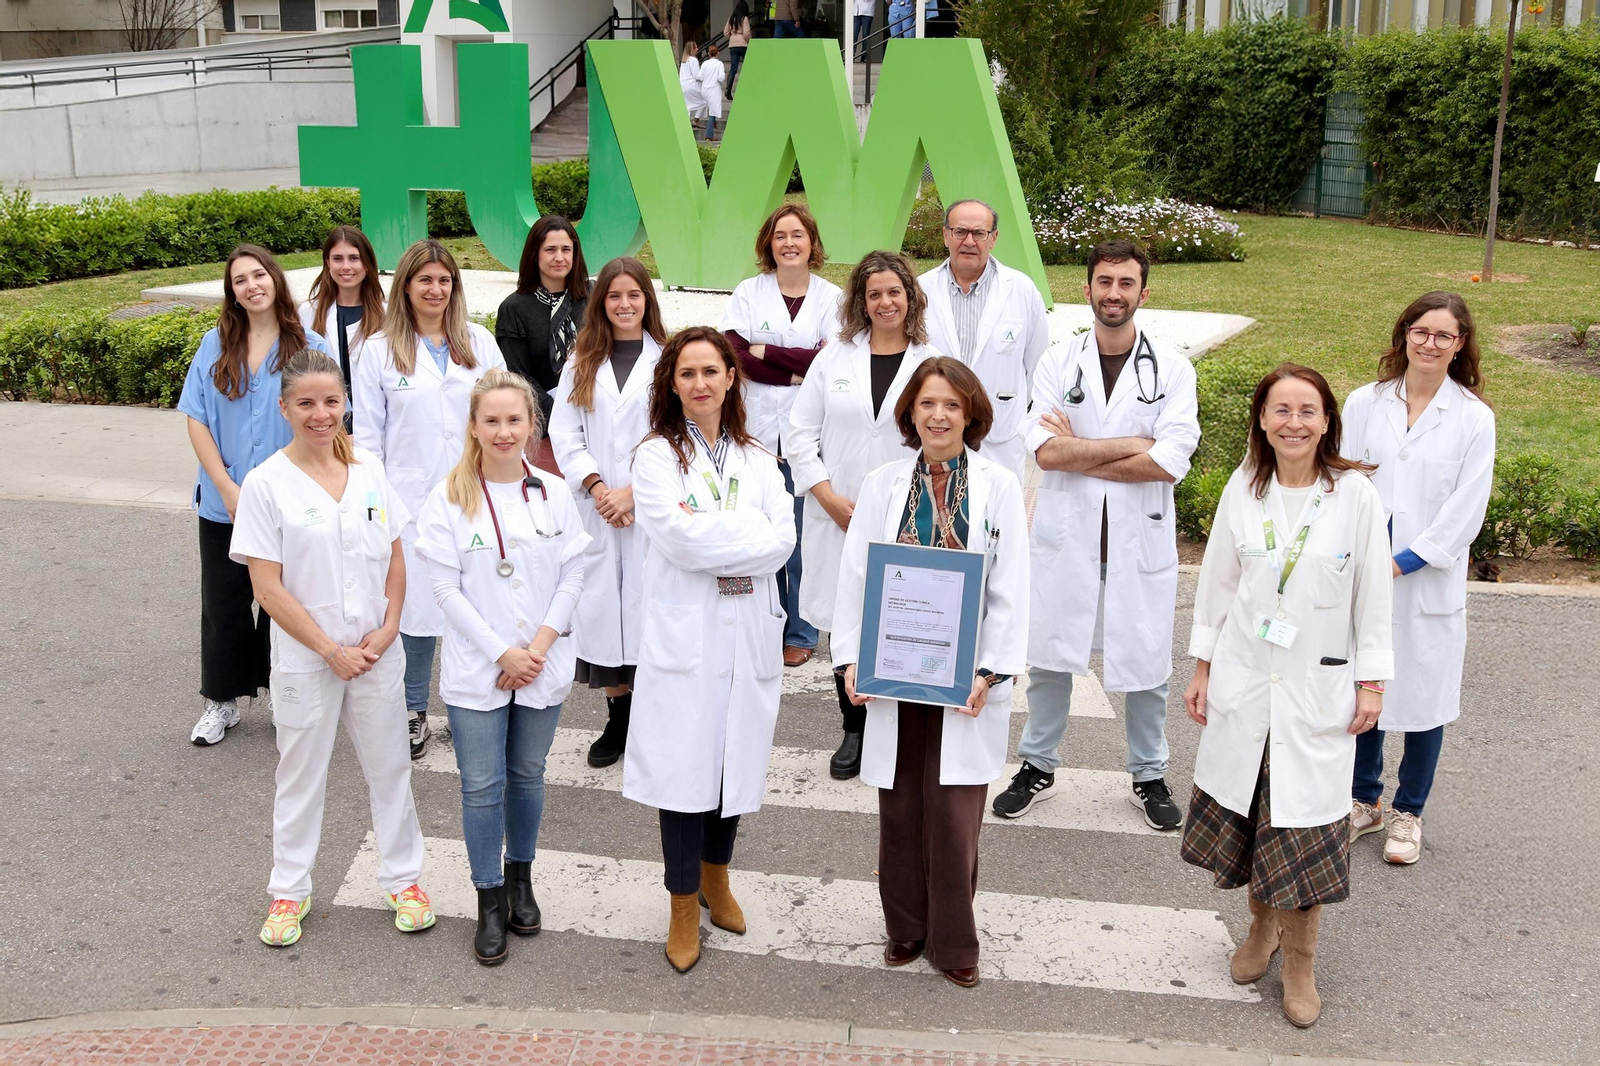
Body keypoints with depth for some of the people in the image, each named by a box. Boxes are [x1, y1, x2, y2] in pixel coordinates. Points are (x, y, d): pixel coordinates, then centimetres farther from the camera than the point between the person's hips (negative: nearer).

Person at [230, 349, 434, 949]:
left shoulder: (369, 472, 1)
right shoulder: (266, 484, -11)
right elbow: (268, 589, -12)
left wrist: (388, 627, -7)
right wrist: (332, 650, -13)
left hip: (377, 653, 3)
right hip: (306, 659, -3)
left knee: (390, 767, 12)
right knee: (300, 776, 11)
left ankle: (403, 879, 28)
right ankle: (289, 892, 27)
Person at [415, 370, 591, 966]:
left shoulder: (554, 493, 0)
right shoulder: (449, 498, -8)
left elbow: (572, 576, 1)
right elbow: (446, 587, -9)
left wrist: (542, 643, -10)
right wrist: (500, 653, -13)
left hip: (544, 666, 2)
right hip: (476, 669, -2)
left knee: (527, 776, 15)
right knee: (482, 785, 4)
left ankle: (520, 876, 35)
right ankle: (489, 900, 18)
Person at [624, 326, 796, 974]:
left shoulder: (757, 460, 12)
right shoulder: (656, 457, 0)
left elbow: (782, 541, -2)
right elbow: (680, 539, -14)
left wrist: (710, 534, -12)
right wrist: (748, 534, -8)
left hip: (749, 634, 4)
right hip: (684, 634, -4)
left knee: (736, 762, 12)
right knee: (685, 768, -1)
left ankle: (716, 878, 35)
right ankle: (684, 912, 13)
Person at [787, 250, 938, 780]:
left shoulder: (933, 365, 3)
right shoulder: (834, 358, 7)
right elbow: (800, 433, 5)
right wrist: (830, 498, -6)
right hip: (836, 519, 2)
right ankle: (855, 732, 21)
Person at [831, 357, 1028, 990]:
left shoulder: (998, 488, 0)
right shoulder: (883, 485, 5)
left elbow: (1009, 591, -2)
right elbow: (855, 577, 3)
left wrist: (990, 672, -11)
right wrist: (850, 659, -6)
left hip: (965, 680, -2)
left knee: (954, 813, 1)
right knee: (900, 809, 10)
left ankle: (953, 943, 18)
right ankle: (905, 929, 28)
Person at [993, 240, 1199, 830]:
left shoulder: (1172, 370, -2)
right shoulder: (1058, 363, 1)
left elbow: (1171, 462, -15)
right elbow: (1045, 450, -13)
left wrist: (1078, 452, -13)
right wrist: (1136, 443, -15)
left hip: (1141, 538, -1)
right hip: (1065, 534, 1)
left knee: (1145, 661, 9)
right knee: (1049, 654, 10)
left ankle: (1149, 775, 27)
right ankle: (1038, 766, 27)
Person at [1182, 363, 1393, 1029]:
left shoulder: (1355, 495, -9)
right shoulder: (1244, 489, -1)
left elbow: (1373, 596, -3)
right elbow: (1217, 581, 6)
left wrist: (1371, 683, -2)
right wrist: (1202, 668, 7)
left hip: (1318, 687, -2)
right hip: (1243, 681, 3)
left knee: (1305, 829, 1)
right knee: (1244, 813, 12)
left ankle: (1299, 963, 19)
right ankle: (1262, 929, 36)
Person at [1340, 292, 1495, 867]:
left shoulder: (1474, 419, -4)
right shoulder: (1364, 404, 2)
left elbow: (1464, 514, -7)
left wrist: (1400, 563, -12)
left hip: (1429, 582, -2)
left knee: (1424, 695, 7)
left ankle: (1408, 813, 25)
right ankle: (1365, 801, 30)